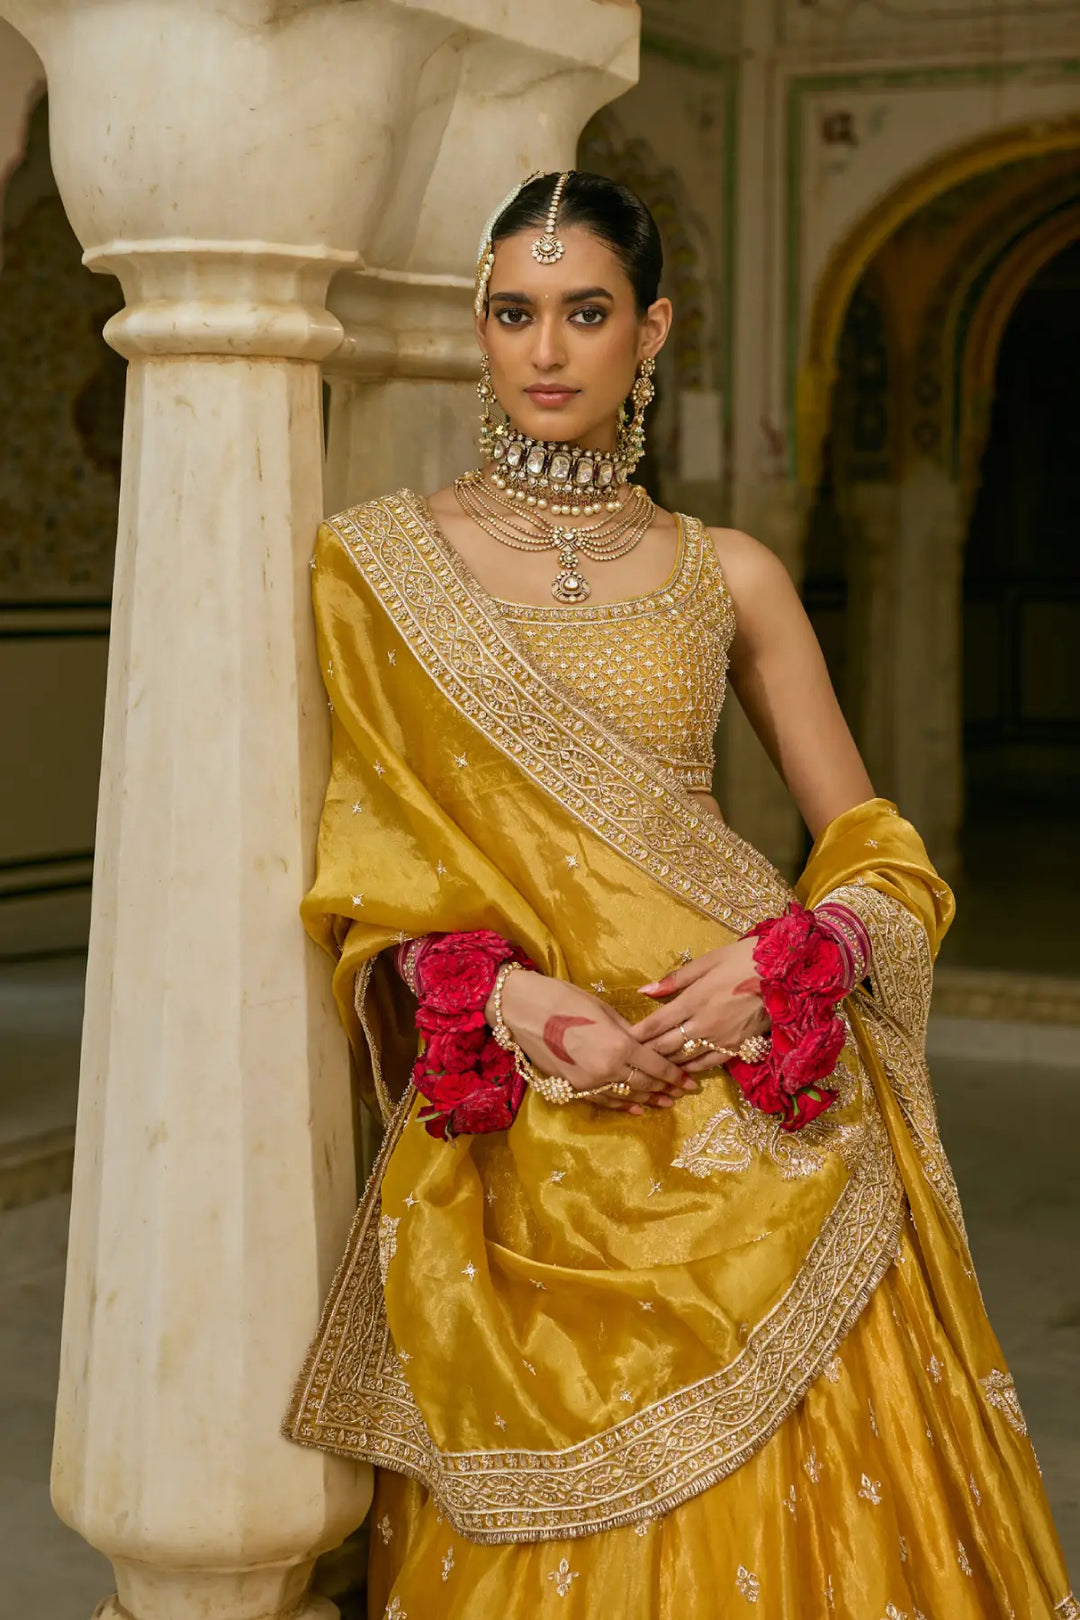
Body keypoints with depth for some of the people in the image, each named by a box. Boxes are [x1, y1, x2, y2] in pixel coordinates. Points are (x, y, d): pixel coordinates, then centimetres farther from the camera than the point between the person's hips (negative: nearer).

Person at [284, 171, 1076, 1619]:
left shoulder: (728, 576, 6)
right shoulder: (376, 562, 5)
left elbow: (889, 865, 8)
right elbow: (362, 875, 5)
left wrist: (777, 969, -12)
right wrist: (498, 994, -13)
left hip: (754, 1129, 1)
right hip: (517, 1149, 0)